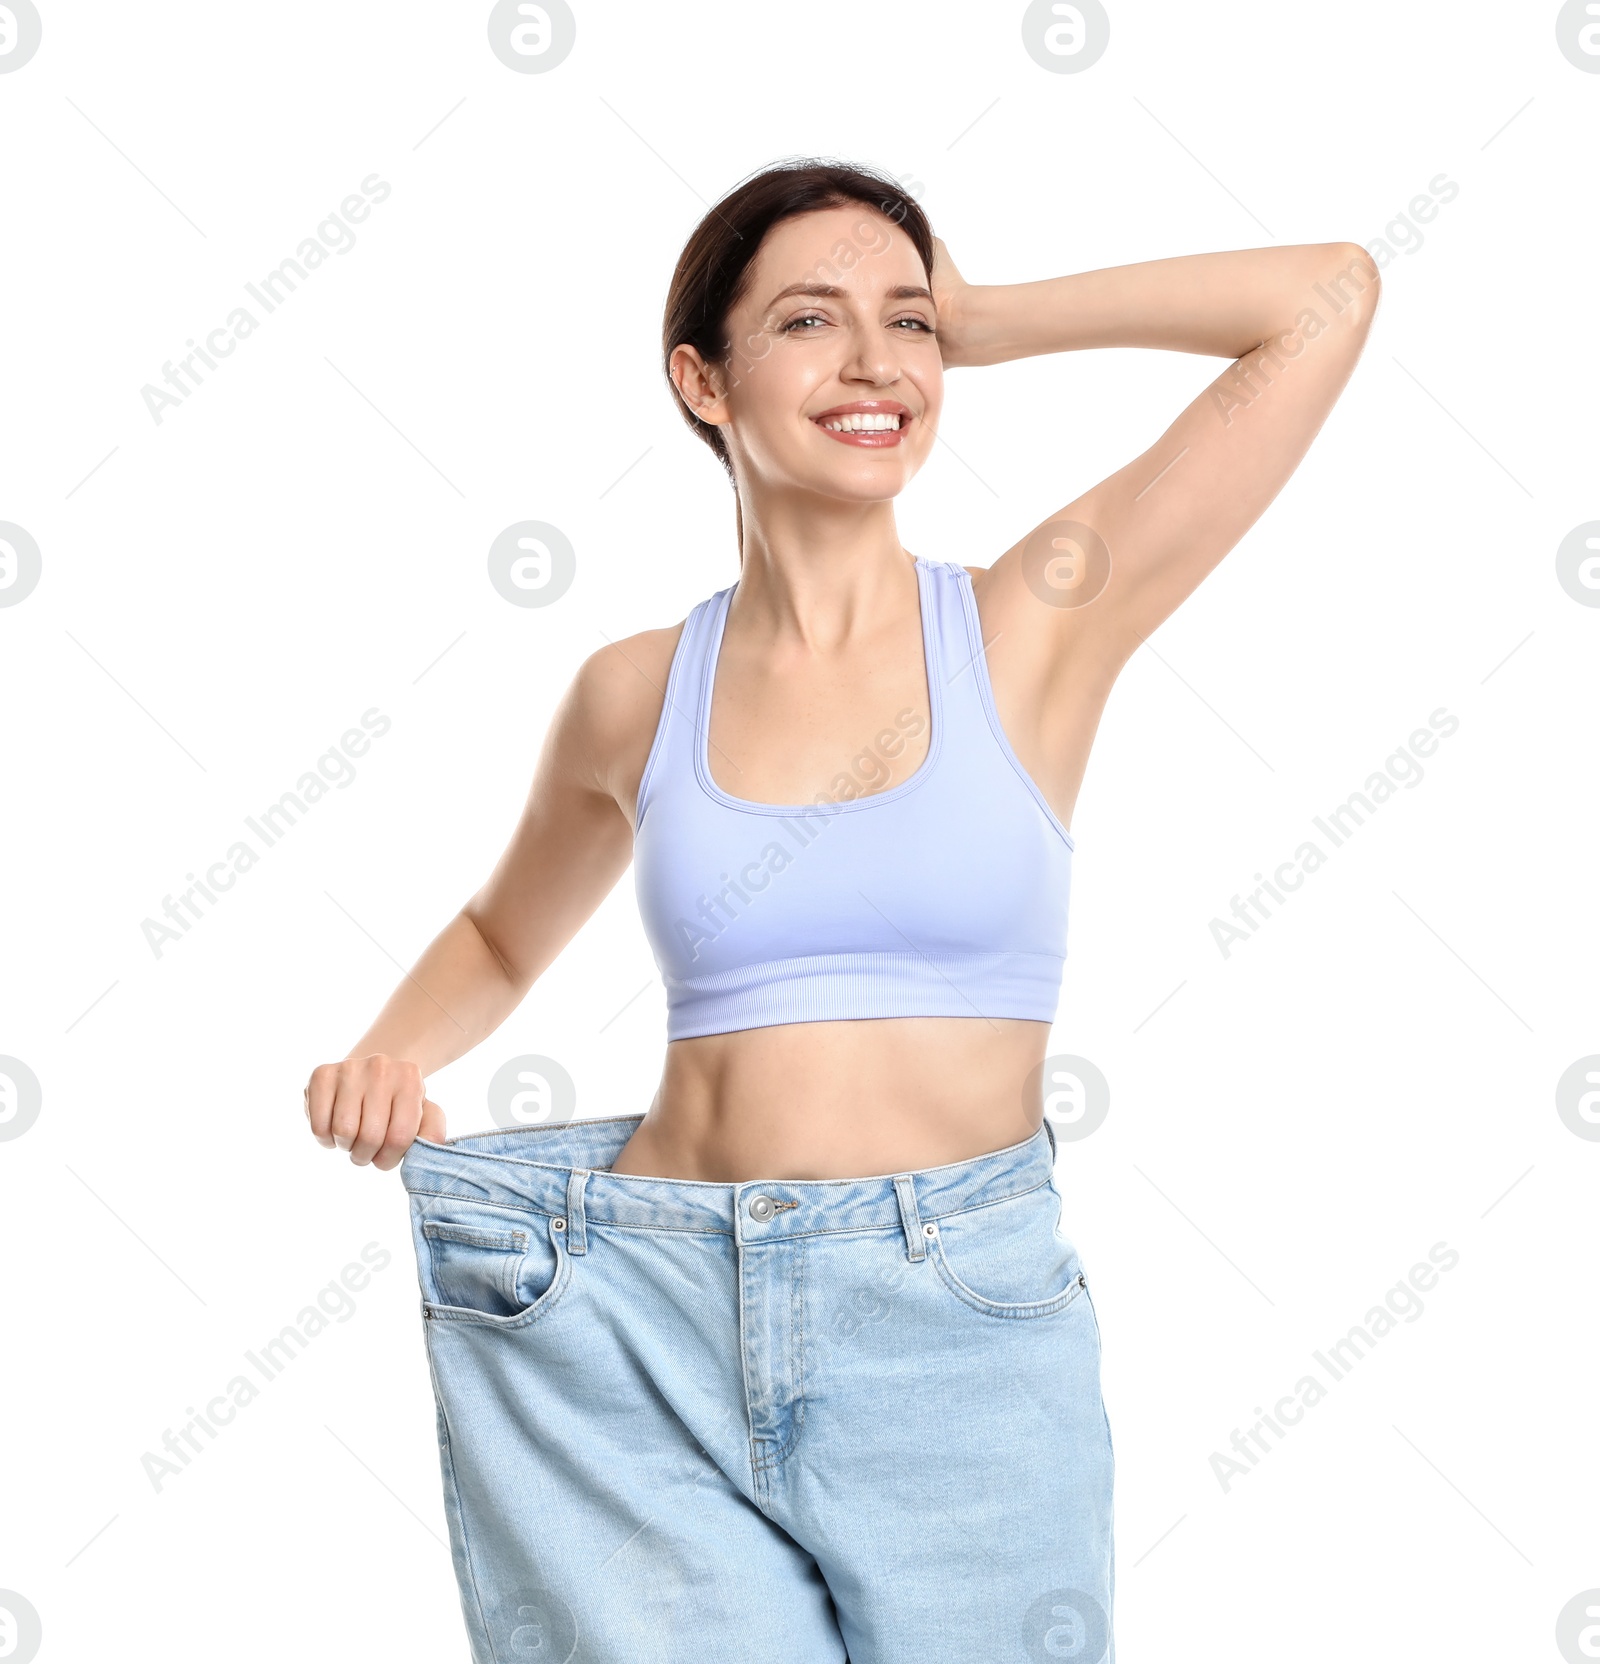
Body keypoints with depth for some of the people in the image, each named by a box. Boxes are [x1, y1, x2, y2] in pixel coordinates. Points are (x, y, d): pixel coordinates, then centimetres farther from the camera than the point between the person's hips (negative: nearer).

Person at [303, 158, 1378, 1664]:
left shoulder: (1039, 627, -2)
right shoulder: (636, 695, 5)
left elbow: (1328, 296, -5)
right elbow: (501, 939, 23)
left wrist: (978, 324, 3)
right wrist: (390, 1056, 3)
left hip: (962, 1332, -1)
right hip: (653, 1324, 1)